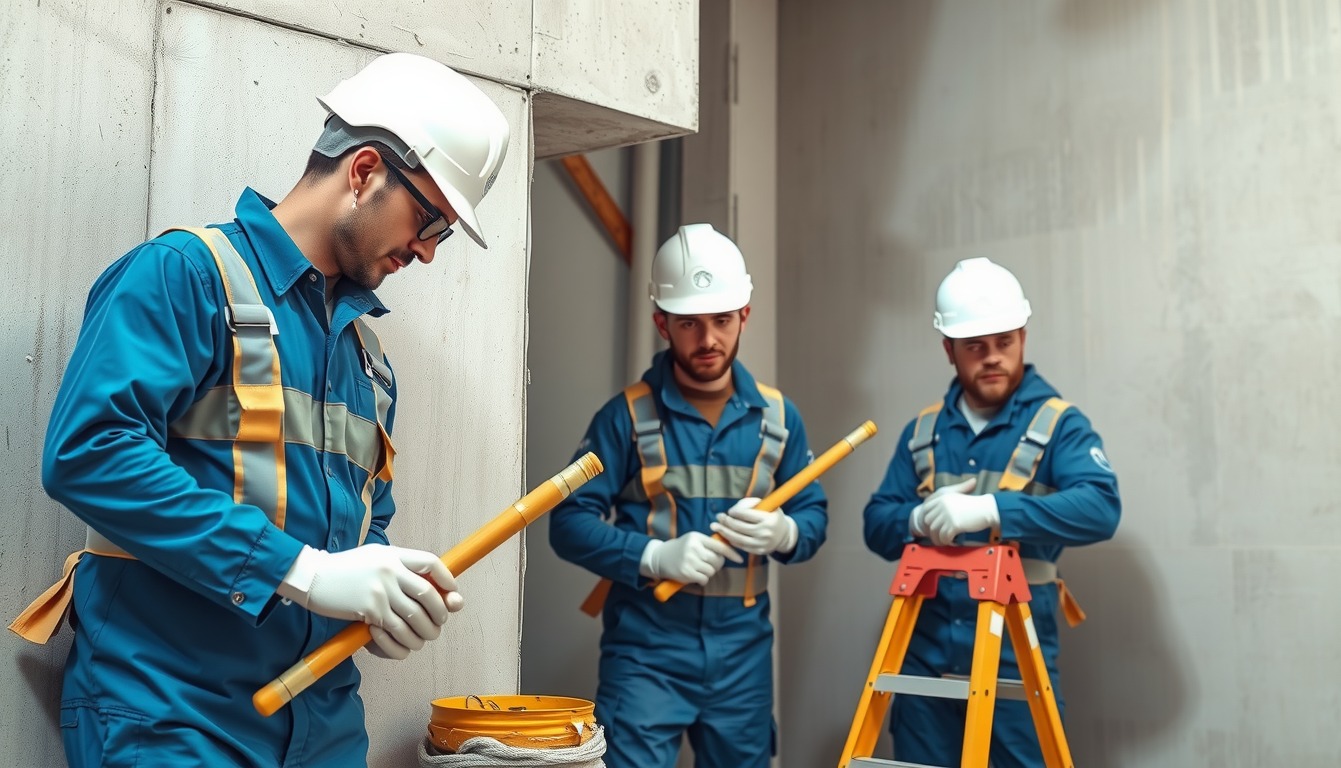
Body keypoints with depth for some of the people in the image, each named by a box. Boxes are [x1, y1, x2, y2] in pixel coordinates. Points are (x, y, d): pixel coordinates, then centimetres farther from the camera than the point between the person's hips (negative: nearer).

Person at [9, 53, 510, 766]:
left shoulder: (364, 343, 16)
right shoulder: (185, 272, -8)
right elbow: (88, 449, -21)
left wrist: (394, 600, -3)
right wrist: (302, 569, -24)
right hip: (170, 711, -7)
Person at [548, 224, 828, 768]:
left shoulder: (777, 415, 7)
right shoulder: (627, 415, -5)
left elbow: (813, 515, 10)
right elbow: (570, 523, -8)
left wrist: (784, 532, -13)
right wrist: (655, 557, -22)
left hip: (743, 648, 4)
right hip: (647, 647, -4)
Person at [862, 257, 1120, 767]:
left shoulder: (1057, 423, -3)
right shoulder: (923, 431, 10)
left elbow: (1100, 508, -20)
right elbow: (877, 525, 7)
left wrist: (990, 510, -30)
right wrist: (920, 519, -16)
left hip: (1015, 659, -4)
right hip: (926, 655, 4)